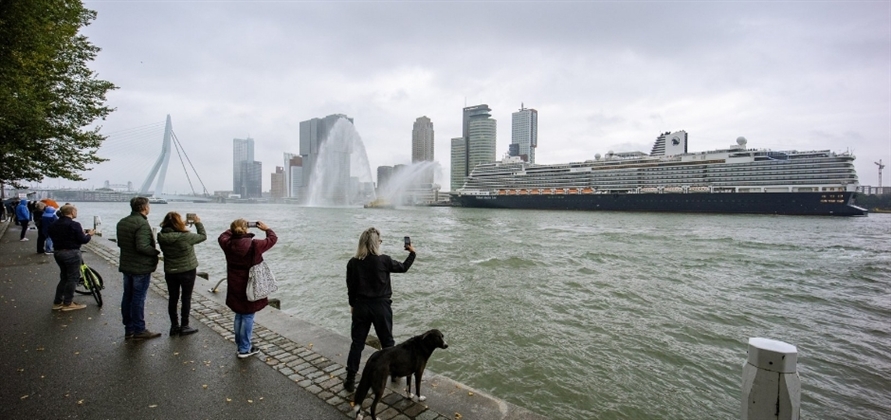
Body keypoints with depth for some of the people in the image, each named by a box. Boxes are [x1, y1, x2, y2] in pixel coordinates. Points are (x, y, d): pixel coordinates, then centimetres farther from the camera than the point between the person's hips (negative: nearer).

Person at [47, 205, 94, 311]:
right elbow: (83, 240, -17)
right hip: (72, 253, -8)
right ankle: (68, 304, 6)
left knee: (64, 277, 19)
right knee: (73, 277, 2)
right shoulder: (74, 225, -17)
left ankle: (57, 302, 21)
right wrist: (89, 234, 4)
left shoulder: (54, 225, 7)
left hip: (58, 253, 8)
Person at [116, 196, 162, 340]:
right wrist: (156, 252, -13)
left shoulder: (122, 222, 10)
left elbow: (120, 243, 17)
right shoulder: (142, 224, -21)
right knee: (138, 299, -1)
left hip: (126, 265, 9)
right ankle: (139, 330, 7)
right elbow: (142, 246, -28)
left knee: (127, 297, 13)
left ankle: (129, 330, 22)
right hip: (141, 267, -9)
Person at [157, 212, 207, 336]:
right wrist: (198, 223, 4)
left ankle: (174, 326, 23)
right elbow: (203, 236, -9)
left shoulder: (162, 236, -9)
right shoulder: (185, 236, -23)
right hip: (187, 271, -5)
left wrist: (183, 228, 6)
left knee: (173, 298, 14)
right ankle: (184, 326, 16)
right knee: (186, 298, 8)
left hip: (170, 272, 5)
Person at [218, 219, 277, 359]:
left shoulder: (228, 245, -7)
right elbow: (273, 239, -3)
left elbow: (222, 237, 18)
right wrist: (266, 229, 13)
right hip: (249, 288, -5)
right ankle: (244, 349, 11)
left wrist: (233, 230, 22)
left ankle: (240, 345, 31)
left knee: (239, 316, 19)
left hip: (235, 288, 5)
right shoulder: (254, 245, -19)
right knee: (248, 317, 5)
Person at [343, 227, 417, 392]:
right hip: (381, 306, -2)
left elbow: (350, 287, 2)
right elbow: (403, 267, 3)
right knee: (387, 341, 16)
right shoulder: (384, 260, -14)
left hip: (361, 306, 2)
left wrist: (353, 305, 17)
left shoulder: (353, 263, -6)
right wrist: (412, 253, 19)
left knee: (357, 343, 12)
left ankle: (350, 380, 15)